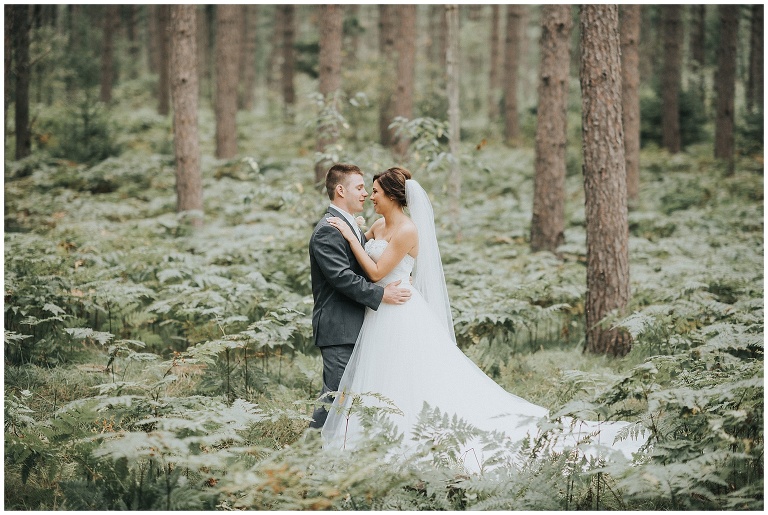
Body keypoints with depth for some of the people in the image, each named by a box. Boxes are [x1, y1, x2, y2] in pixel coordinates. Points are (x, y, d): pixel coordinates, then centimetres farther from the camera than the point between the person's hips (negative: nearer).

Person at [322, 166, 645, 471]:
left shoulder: (406, 230, -16)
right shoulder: (378, 226, 11)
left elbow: (376, 272, -19)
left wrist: (350, 235, -16)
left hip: (402, 316, -9)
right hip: (380, 317, 9)